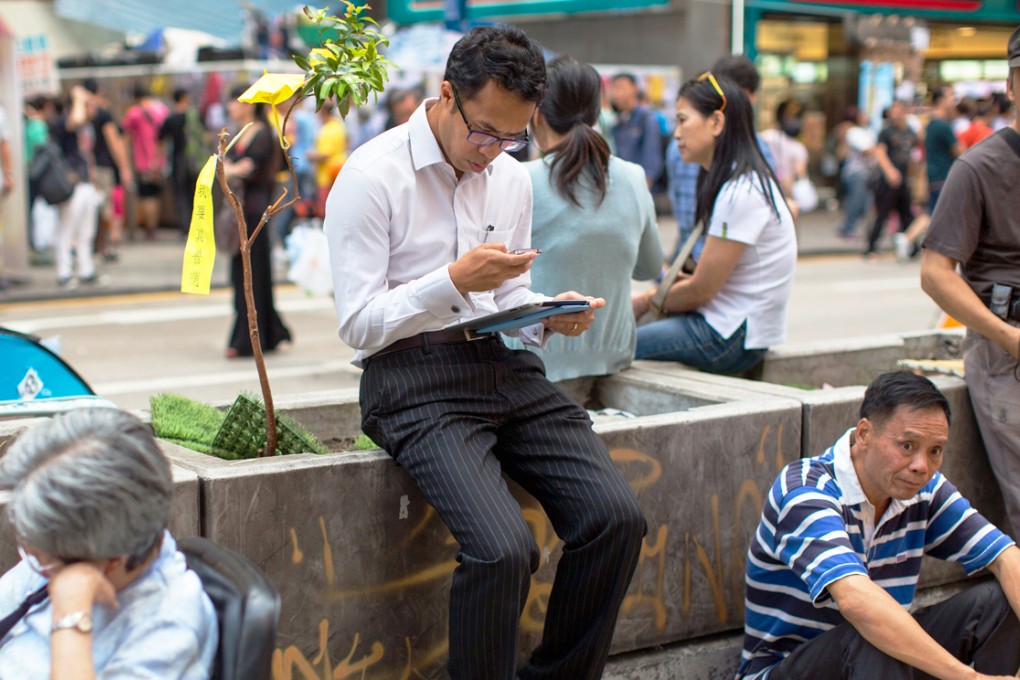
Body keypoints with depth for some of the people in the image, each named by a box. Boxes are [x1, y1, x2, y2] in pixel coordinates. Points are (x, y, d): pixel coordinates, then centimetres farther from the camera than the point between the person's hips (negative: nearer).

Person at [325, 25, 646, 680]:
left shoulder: (512, 179, 14)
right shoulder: (372, 177, -6)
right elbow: (358, 324, -9)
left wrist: (549, 315, 1)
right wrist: (454, 280, -19)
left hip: (505, 366, 6)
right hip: (413, 379, -6)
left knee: (618, 517, -13)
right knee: (503, 549, -28)